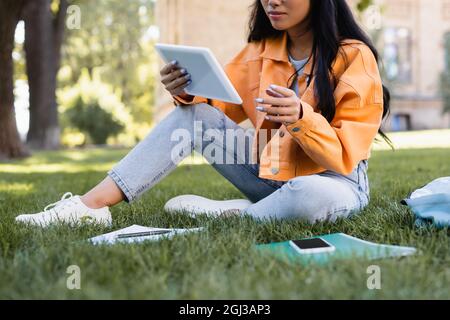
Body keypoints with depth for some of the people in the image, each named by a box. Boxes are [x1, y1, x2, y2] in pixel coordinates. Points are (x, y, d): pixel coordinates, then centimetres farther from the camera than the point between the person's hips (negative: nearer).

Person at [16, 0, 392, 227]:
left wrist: (301, 119, -37)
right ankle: (91, 205, -18)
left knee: (310, 197, -42)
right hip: (270, 175, 5)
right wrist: (187, 93, -15)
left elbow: (345, 155, -18)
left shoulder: (354, 56, -14)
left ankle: (228, 215, -15)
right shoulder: (260, 50, 3)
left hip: (332, 182, -5)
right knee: (193, 113, -12)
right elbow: (219, 107, 8)